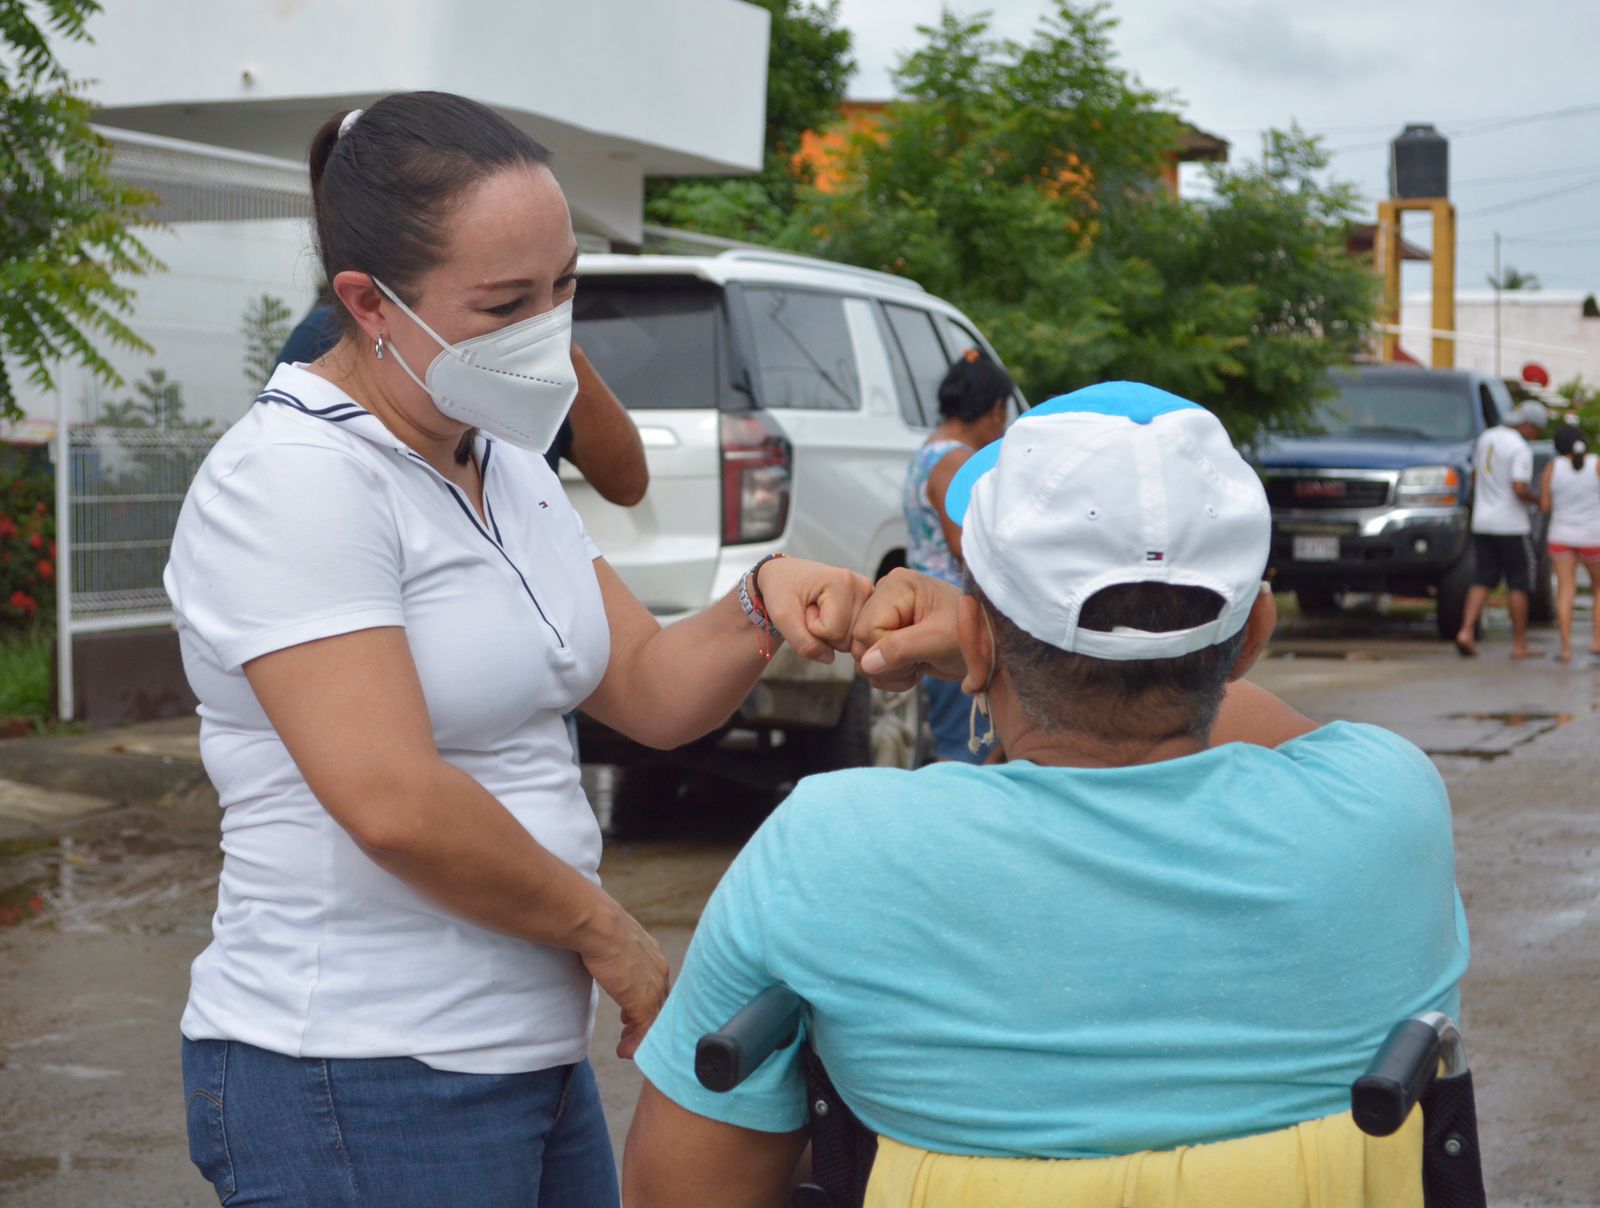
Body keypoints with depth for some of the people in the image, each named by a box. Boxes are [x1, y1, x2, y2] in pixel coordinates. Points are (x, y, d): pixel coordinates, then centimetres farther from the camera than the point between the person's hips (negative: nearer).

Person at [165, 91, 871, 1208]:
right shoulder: (294, 480, -18)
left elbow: (649, 693, 10)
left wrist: (762, 607, -10)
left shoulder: (505, 464, 11)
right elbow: (393, 804, -25)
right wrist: (609, 936, -12)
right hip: (357, 1088, -8)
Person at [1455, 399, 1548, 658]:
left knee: (1482, 581, 8)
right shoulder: (1521, 449, -15)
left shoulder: (1486, 438, 9)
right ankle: (1519, 644, 7)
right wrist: (1537, 500, -5)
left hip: (1482, 523, 7)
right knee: (1518, 585, 4)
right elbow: (1520, 489, -24)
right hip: (1511, 525, -7)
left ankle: (1466, 632, -9)